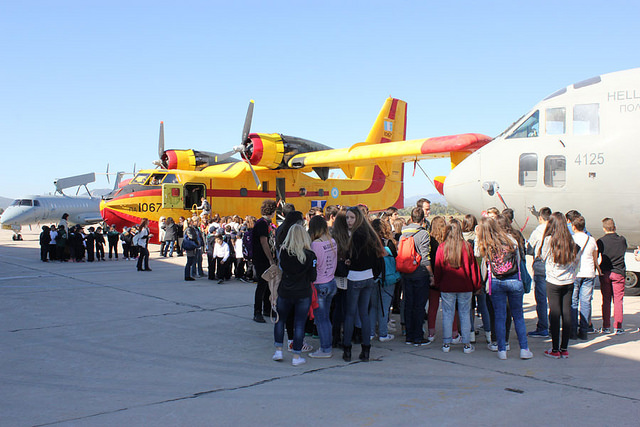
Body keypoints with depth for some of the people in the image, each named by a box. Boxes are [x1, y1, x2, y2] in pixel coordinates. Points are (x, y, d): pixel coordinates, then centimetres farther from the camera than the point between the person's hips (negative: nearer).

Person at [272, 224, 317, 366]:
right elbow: (313, 277, -7)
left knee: (280, 320, 20)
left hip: (284, 292, 1)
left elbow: (281, 268, 5)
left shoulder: (283, 252, -9)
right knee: (299, 324, 6)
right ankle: (296, 357, 10)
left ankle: (278, 350, 20)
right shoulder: (310, 255, -12)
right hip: (303, 294, -1)